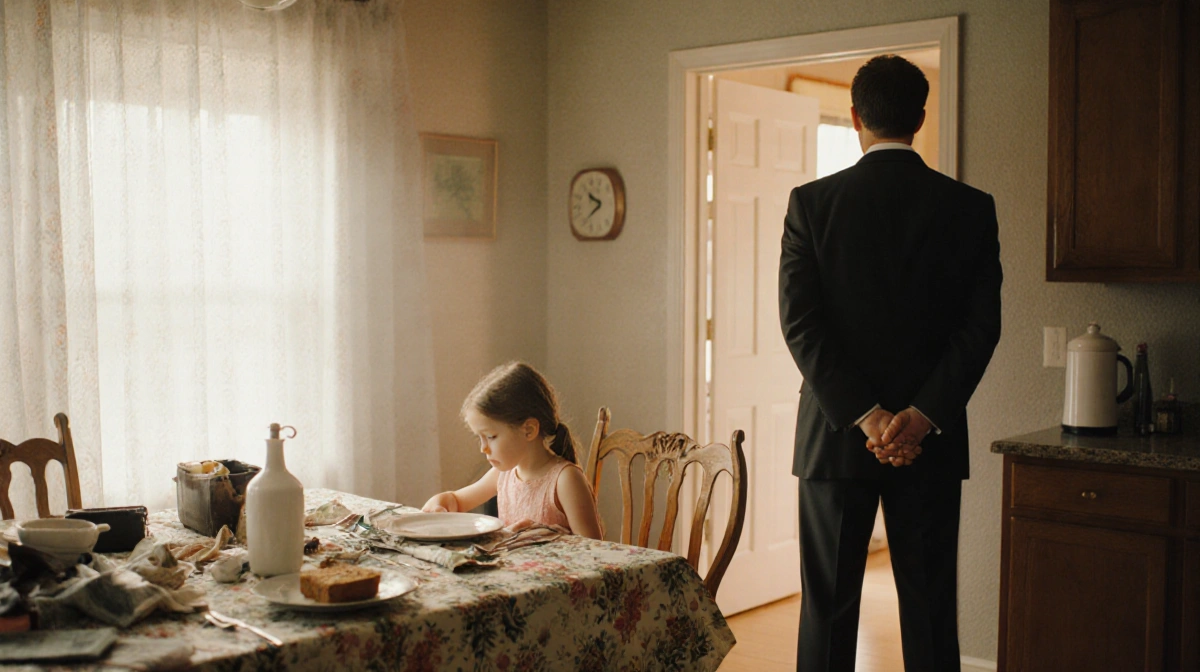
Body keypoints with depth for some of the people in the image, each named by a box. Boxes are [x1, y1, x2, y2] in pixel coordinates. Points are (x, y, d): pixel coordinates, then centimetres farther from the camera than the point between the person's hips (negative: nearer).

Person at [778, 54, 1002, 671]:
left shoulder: (811, 203, -3)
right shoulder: (970, 208, 0)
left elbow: (800, 321, -9)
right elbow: (981, 325, -6)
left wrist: (864, 415, -10)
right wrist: (922, 416, -9)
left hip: (833, 435, -1)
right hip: (933, 441, 1)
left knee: (827, 606, 8)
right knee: (930, 610, 9)